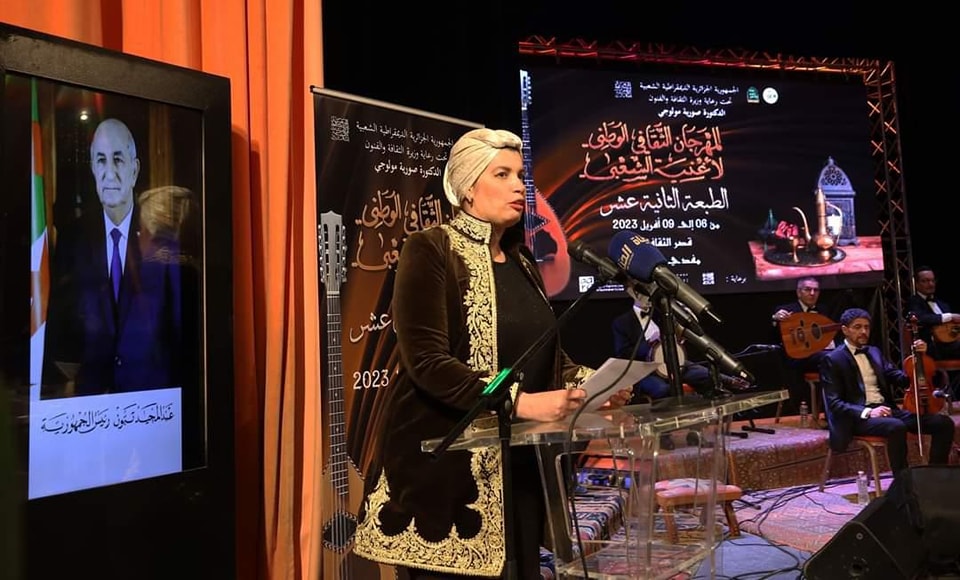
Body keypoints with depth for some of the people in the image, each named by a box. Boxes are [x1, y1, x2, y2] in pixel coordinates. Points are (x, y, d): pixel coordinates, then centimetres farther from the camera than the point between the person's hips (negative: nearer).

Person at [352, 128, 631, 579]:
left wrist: (589, 381, -1)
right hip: (443, 459, -6)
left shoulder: (521, 259, 14)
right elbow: (427, 362, -19)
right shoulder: (430, 250, -8)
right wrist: (518, 402, -25)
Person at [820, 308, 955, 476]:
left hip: (886, 409, 7)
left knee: (944, 422, -9)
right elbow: (834, 403, -11)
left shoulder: (874, 352, 18)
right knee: (897, 427, -37)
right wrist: (868, 411, -23)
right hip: (858, 417, -7)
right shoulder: (832, 360, -3)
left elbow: (902, 380, 16)